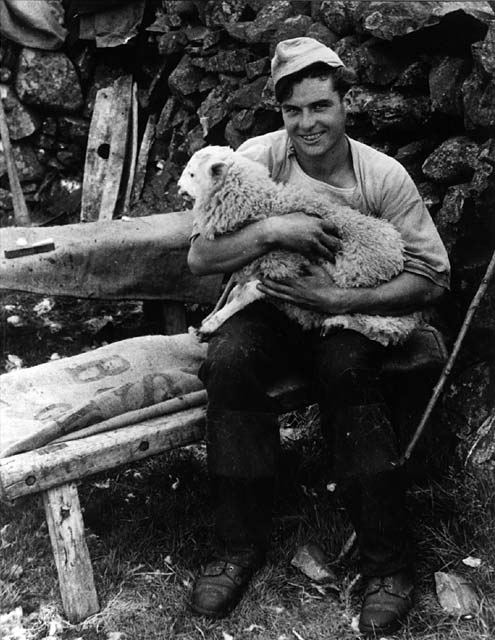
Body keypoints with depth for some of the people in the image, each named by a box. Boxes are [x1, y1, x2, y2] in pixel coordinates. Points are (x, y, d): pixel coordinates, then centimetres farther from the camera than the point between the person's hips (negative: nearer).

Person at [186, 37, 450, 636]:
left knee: (346, 368, -35)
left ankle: (388, 562, -21)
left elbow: (432, 277, -10)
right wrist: (269, 229, -29)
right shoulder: (257, 158, -7)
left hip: (348, 315, -1)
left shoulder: (383, 176, -9)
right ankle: (239, 544, -17)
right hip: (265, 305, 1)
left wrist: (339, 300, -22)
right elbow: (199, 258, -11)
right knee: (228, 358, -32)